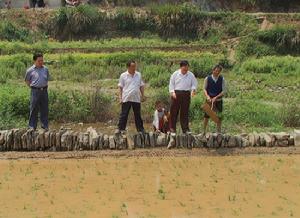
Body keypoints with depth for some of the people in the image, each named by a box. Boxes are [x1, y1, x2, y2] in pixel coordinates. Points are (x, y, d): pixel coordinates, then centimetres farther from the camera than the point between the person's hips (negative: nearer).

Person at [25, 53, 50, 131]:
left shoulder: (45, 69, 7)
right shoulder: (30, 70, -3)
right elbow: (27, 80, 10)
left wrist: (45, 86, 11)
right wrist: (32, 87, 3)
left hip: (44, 91, 3)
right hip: (35, 91, -3)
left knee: (44, 109, 8)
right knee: (34, 109, 0)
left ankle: (45, 125, 17)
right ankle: (32, 126, 8)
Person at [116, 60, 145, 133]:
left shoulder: (138, 75, 9)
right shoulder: (123, 75, 0)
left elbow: (141, 86, 15)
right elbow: (120, 87, 2)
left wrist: (143, 96, 10)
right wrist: (120, 98, -3)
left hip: (136, 99, 3)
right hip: (126, 99, -3)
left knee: (138, 115, 10)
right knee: (124, 115, 1)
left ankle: (140, 129, 17)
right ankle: (120, 129, 7)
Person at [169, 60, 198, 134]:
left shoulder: (191, 75, 7)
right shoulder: (175, 74, 4)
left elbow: (194, 84, 10)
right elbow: (171, 84, 6)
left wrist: (193, 90, -10)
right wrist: (172, 92, -7)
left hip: (186, 94, 1)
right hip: (176, 93, -1)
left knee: (185, 112, 3)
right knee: (174, 112, -1)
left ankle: (185, 129, 7)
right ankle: (172, 129, 6)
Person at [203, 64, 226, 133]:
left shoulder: (222, 79, -1)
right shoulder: (207, 78, -1)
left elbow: (224, 91, -4)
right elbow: (204, 89, -1)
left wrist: (216, 97, -16)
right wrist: (207, 96, -19)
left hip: (218, 100, 1)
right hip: (209, 100, -1)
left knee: (219, 117, 4)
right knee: (206, 116, -1)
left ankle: (219, 131, 14)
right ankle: (204, 131, 7)